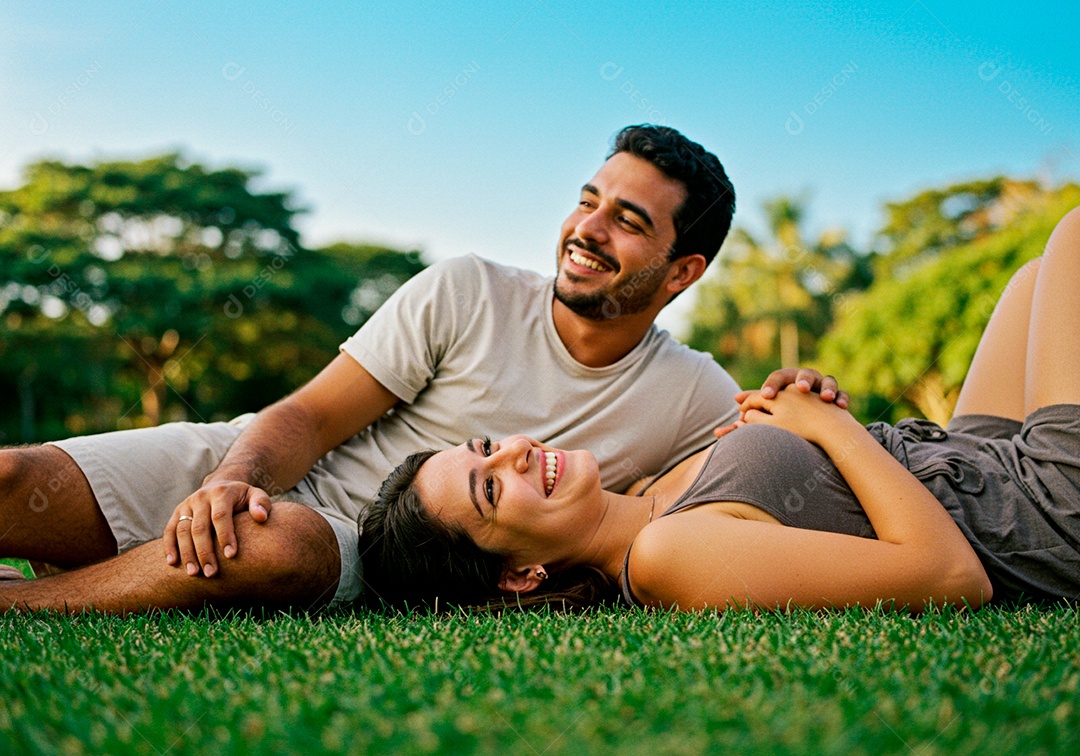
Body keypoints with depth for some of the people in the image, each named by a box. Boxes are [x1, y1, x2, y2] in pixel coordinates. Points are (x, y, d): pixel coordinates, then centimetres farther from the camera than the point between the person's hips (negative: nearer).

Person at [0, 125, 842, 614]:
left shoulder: (697, 398, 0)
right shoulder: (465, 294, -3)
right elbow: (308, 416, -4)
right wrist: (234, 477, -25)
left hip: (369, 562, -1)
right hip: (264, 474, 1)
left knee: (281, 545, -38)